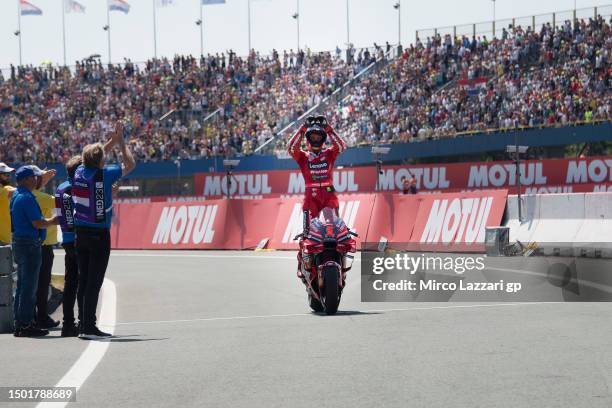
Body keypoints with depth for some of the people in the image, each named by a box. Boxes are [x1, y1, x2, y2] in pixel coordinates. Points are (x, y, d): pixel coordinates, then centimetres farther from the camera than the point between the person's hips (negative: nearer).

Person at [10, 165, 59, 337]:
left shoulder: (16, 195, 13)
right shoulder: (27, 198, -18)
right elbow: (37, 223, -20)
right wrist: (52, 221, -4)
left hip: (18, 242, 10)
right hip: (30, 244, -10)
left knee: (22, 285, 14)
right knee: (29, 286, -6)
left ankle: (20, 324, 17)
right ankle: (26, 325, -5)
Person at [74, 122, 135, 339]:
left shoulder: (80, 171, 3)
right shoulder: (104, 174, -13)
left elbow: (95, 158, 24)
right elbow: (130, 164, 1)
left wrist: (113, 140, 23)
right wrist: (121, 141, 11)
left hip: (81, 232, 6)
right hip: (99, 234, -6)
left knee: (83, 280, 10)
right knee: (94, 282, -6)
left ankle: (84, 325, 13)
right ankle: (89, 327, -8)